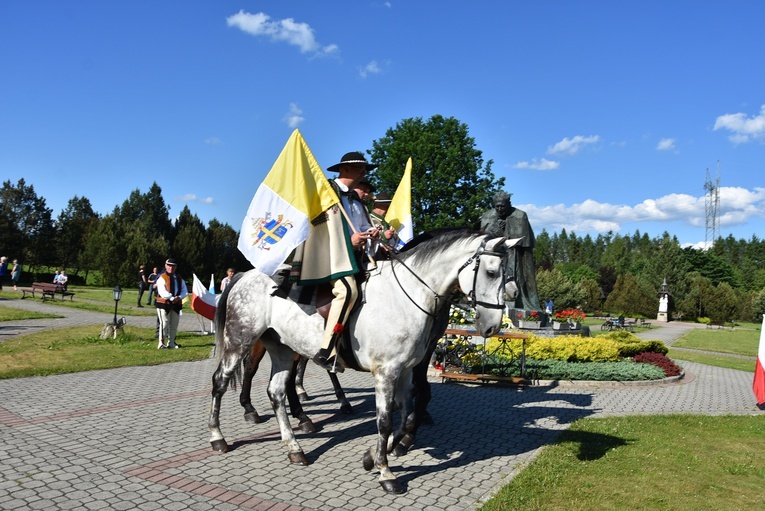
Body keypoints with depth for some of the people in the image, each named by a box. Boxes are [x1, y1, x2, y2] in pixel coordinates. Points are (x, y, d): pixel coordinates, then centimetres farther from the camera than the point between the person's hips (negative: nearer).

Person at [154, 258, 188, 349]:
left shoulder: (179, 278, 12)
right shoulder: (162, 278, -5)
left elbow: (185, 291, 7)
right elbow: (162, 292, -18)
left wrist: (179, 297, -12)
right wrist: (172, 298, -23)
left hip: (176, 304, 6)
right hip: (164, 304, -6)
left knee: (174, 325, 11)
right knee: (164, 324, -6)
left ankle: (171, 342, 21)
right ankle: (161, 343, 1)